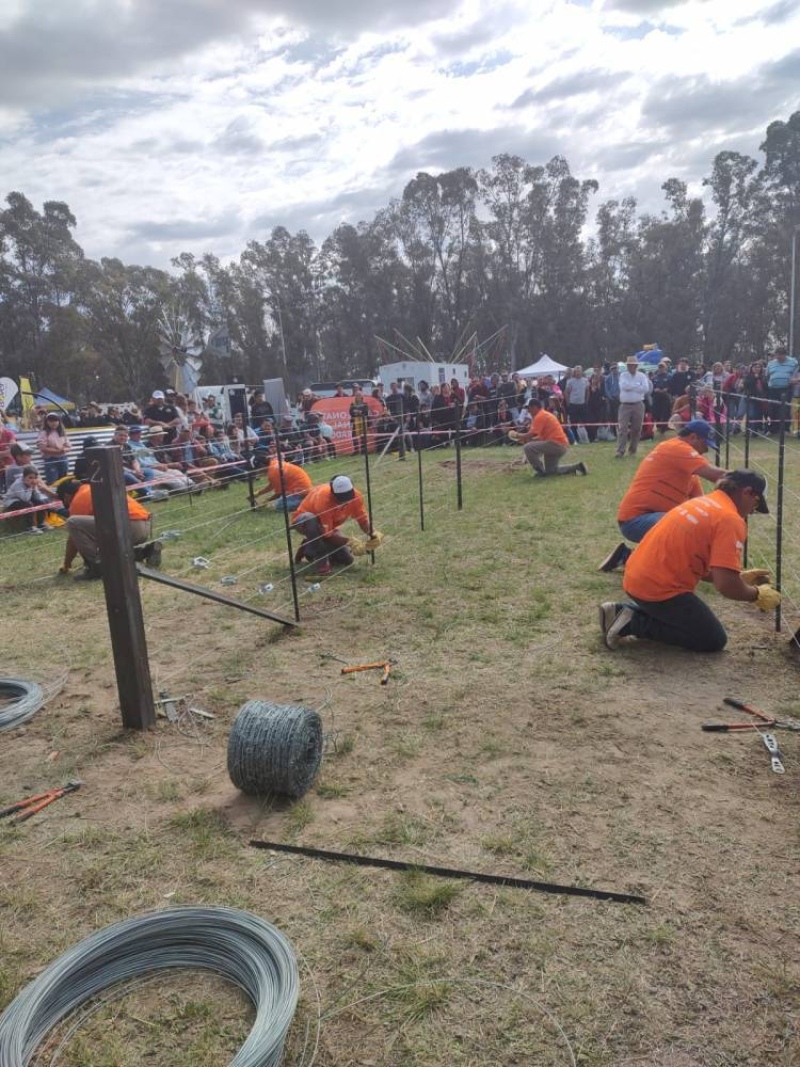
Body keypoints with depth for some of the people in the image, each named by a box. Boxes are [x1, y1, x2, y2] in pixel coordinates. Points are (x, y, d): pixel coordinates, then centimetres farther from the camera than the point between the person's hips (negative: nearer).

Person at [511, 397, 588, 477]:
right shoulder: (545, 414, 20)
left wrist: (517, 435, 0)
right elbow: (542, 436, 20)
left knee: (527, 448, -19)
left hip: (556, 444, -11)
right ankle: (576, 467, 16)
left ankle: (540, 472, -7)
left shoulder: (540, 416, -11)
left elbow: (530, 434, -17)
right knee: (551, 471, 22)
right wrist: (526, 439, 10)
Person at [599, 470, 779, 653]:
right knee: (714, 641, 6)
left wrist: (741, 577, 24)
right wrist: (757, 594, 0)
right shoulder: (730, 519, -13)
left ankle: (625, 611, 13)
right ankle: (633, 623, -4)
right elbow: (726, 585, -20)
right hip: (658, 587, -9)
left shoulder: (705, 502, 15)